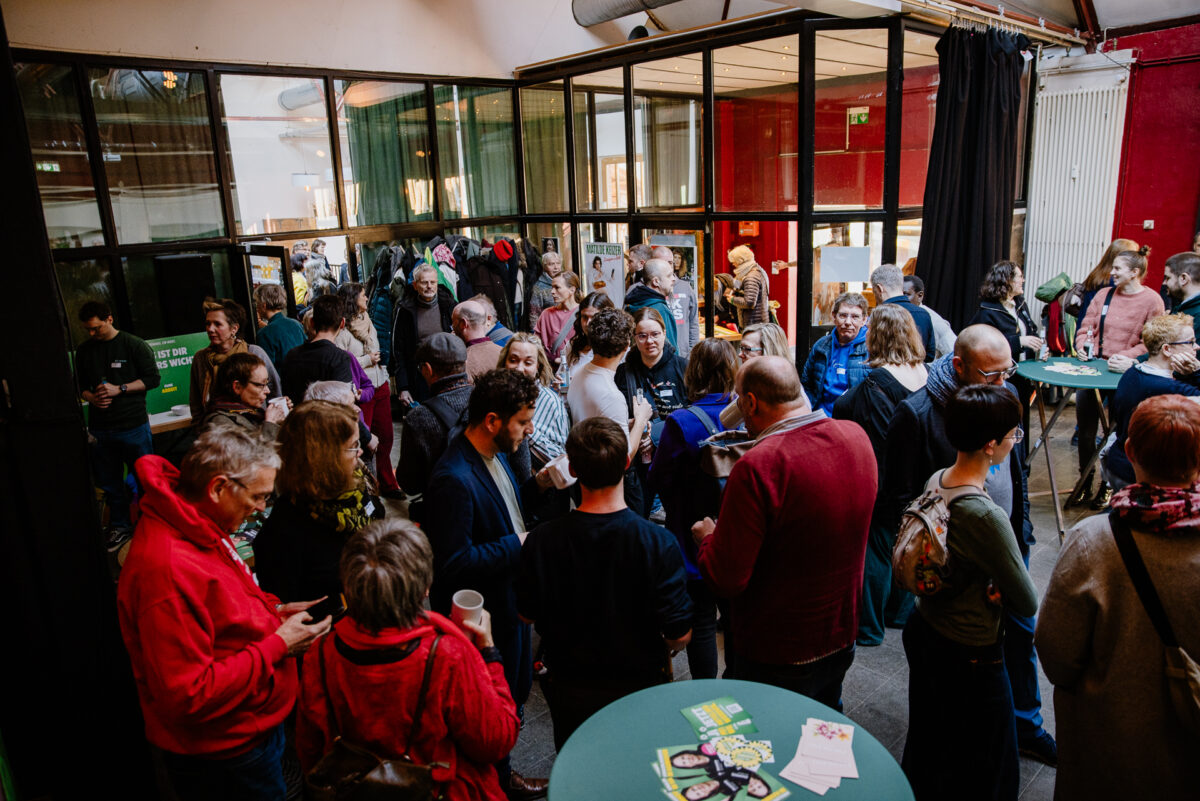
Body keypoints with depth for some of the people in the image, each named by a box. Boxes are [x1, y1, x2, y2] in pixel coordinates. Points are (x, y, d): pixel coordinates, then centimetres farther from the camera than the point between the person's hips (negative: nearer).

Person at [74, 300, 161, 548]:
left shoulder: (135, 345, -5)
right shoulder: (83, 351, 9)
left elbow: (152, 378, -7)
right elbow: (80, 385, 16)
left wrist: (119, 389, -15)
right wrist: (91, 397, -5)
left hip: (133, 425, -4)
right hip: (99, 428, 4)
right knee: (109, 482, 13)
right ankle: (119, 526, 27)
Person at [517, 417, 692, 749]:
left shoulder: (541, 541, -20)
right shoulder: (657, 542, -25)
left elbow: (527, 614, -4)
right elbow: (679, 634, -19)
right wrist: (661, 650, 4)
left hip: (569, 693, 1)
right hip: (640, 688, -1)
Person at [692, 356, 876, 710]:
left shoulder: (757, 467, -31)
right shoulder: (857, 436, -8)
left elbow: (726, 580, -27)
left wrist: (707, 538, -6)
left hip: (779, 657, -6)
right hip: (843, 637, 7)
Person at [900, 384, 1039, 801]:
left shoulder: (935, 480, -7)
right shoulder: (986, 515, -31)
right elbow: (1028, 604, -17)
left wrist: (990, 587, -4)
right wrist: (1001, 592, 1)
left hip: (921, 631, 8)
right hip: (970, 657, -8)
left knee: (926, 747, 29)